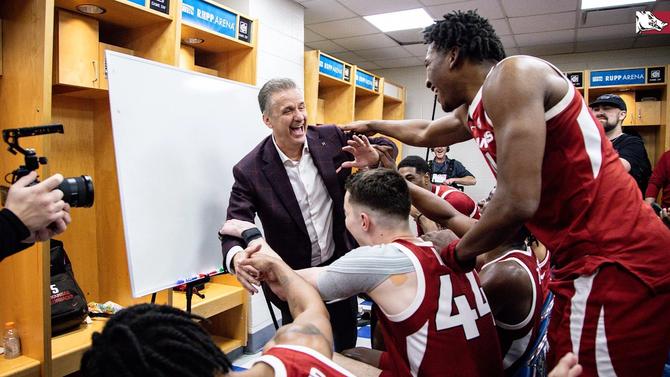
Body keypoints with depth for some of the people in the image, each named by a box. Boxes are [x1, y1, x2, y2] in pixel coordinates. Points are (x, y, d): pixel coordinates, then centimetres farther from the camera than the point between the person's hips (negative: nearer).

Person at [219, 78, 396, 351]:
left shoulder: (331, 138, -11)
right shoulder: (250, 170, -19)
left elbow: (385, 145, 1)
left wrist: (374, 158, -24)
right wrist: (236, 257, -42)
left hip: (340, 264, 3)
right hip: (294, 278, -3)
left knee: (347, 342, 24)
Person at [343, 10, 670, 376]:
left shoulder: (511, 74, -15)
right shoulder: (472, 112, 13)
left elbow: (518, 202, -23)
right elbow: (424, 133, 35)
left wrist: (456, 254, -6)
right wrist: (371, 125, 50)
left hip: (617, 263, -9)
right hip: (586, 262, 9)